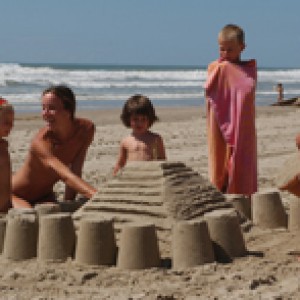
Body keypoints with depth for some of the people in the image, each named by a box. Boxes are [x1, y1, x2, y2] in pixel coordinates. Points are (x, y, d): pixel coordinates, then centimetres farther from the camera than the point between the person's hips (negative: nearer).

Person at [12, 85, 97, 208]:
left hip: (44, 196, 6)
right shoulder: (41, 142, -34)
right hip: (15, 196, -6)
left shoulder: (86, 129, -17)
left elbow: (75, 172, -14)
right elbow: (66, 176, -47)